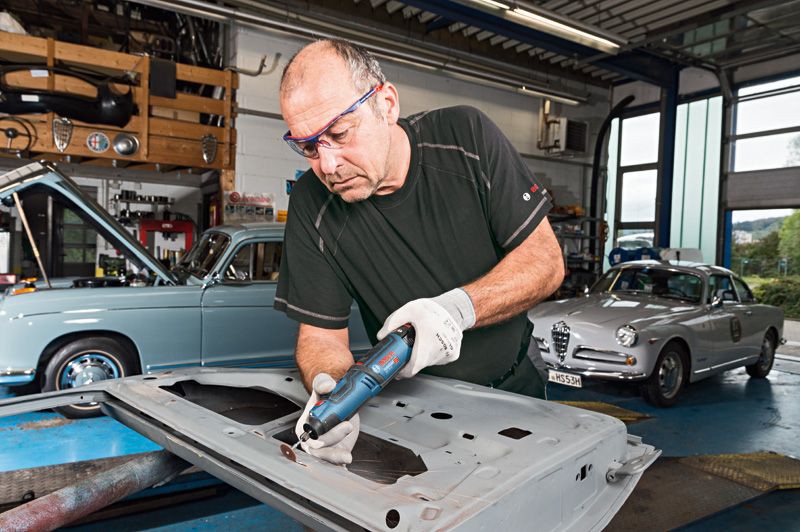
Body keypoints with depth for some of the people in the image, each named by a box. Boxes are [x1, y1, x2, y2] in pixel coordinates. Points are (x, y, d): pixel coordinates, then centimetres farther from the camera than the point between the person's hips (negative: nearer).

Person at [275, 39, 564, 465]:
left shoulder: (465, 137, -17)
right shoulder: (312, 205, -16)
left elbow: (546, 260, -16)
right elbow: (320, 333, -12)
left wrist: (458, 307, -32)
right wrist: (330, 389, -35)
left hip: (514, 381, 0)